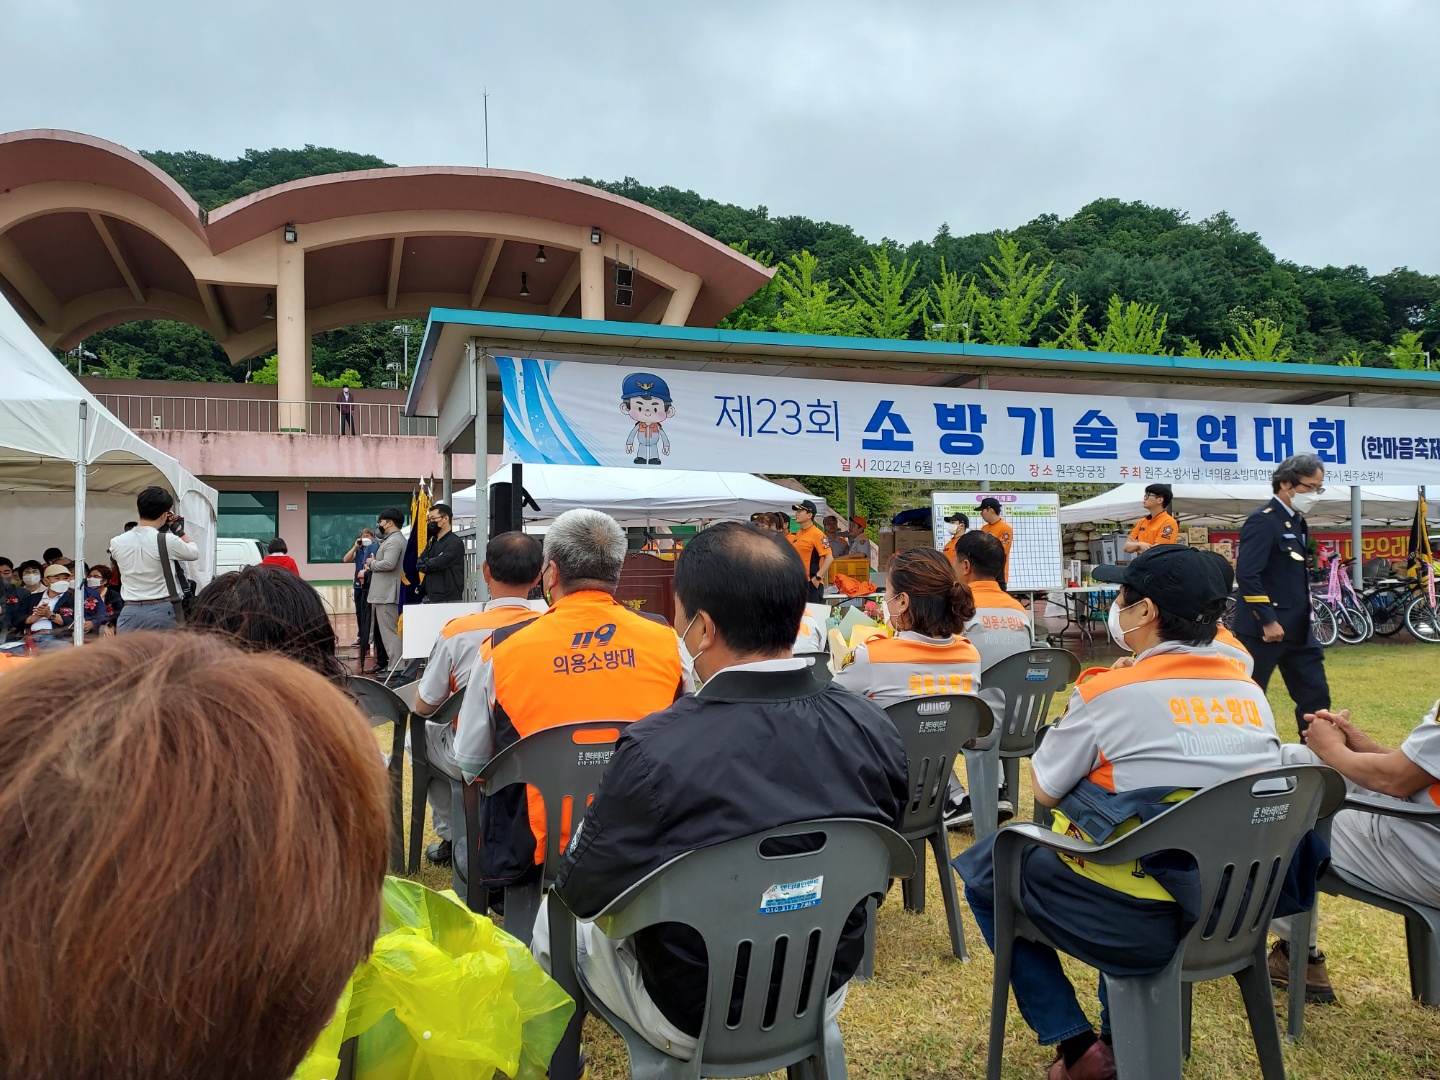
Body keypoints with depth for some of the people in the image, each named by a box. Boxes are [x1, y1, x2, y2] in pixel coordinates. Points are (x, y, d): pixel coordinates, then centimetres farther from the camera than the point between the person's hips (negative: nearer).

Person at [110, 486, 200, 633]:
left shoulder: (117, 542, 1)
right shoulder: (167, 541, -10)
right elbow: (194, 553, 6)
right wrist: (180, 530, 19)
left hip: (130, 613, 3)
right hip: (162, 612, -3)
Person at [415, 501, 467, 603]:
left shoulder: (456, 543, -9)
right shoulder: (432, 543, 18)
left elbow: (437, 564, -16)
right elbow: (418, 564, 10)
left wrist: (426, 564, 4)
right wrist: (430, 564, -10)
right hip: (430, 598, 8)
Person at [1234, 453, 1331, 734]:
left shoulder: (1296, 521, 14)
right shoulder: (1263, 521, -15)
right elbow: (1247, 574, -23)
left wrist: (1304, 618, 16)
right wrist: (1268, 620, -23)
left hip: (1298, 629, 9)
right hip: (1264, 629, -9)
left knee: (1316, 695, 9)